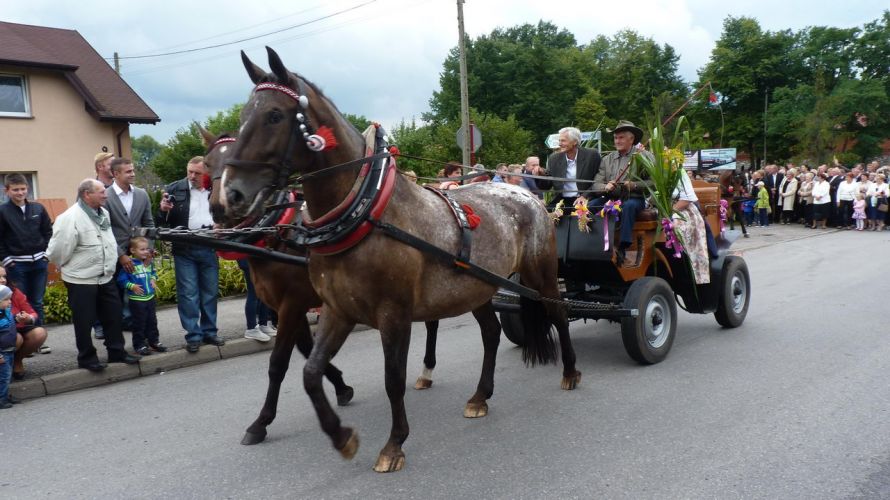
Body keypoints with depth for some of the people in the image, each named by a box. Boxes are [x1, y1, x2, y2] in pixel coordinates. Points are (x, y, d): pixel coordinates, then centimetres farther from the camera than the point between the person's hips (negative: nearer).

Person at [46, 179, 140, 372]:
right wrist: (72, 268, -1)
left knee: (113, 316, 13)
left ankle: (117, 352, 25)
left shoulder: (103, 213, 6)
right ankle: (86, 357, 20)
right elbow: (58, 250, -16)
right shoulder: (70, 217, -19)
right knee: (84, 321, 6)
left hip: (106, 277, 7)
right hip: (81, 280, -7)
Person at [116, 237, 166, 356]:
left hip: (150, 297, 6)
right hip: (137, 300, -6)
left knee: (152, 321, 15)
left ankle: (154, 341, 27)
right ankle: (139, 345, 13)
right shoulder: (129, 265, -15)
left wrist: (153, 279, 3)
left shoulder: (149, 263, 5)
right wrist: (132, 286, -24)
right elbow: (121, 280, -13)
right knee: (139, 323, 3)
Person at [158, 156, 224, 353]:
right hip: (184, 249, -2)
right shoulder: (174, 188, 0)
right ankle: (193, 335, 7)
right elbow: (165, 221, 0)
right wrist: (164, 210, -20)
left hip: (209, 248, 2)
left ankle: (209, 332, 20)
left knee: (210, 293, 9)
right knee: (188, 294, 0)